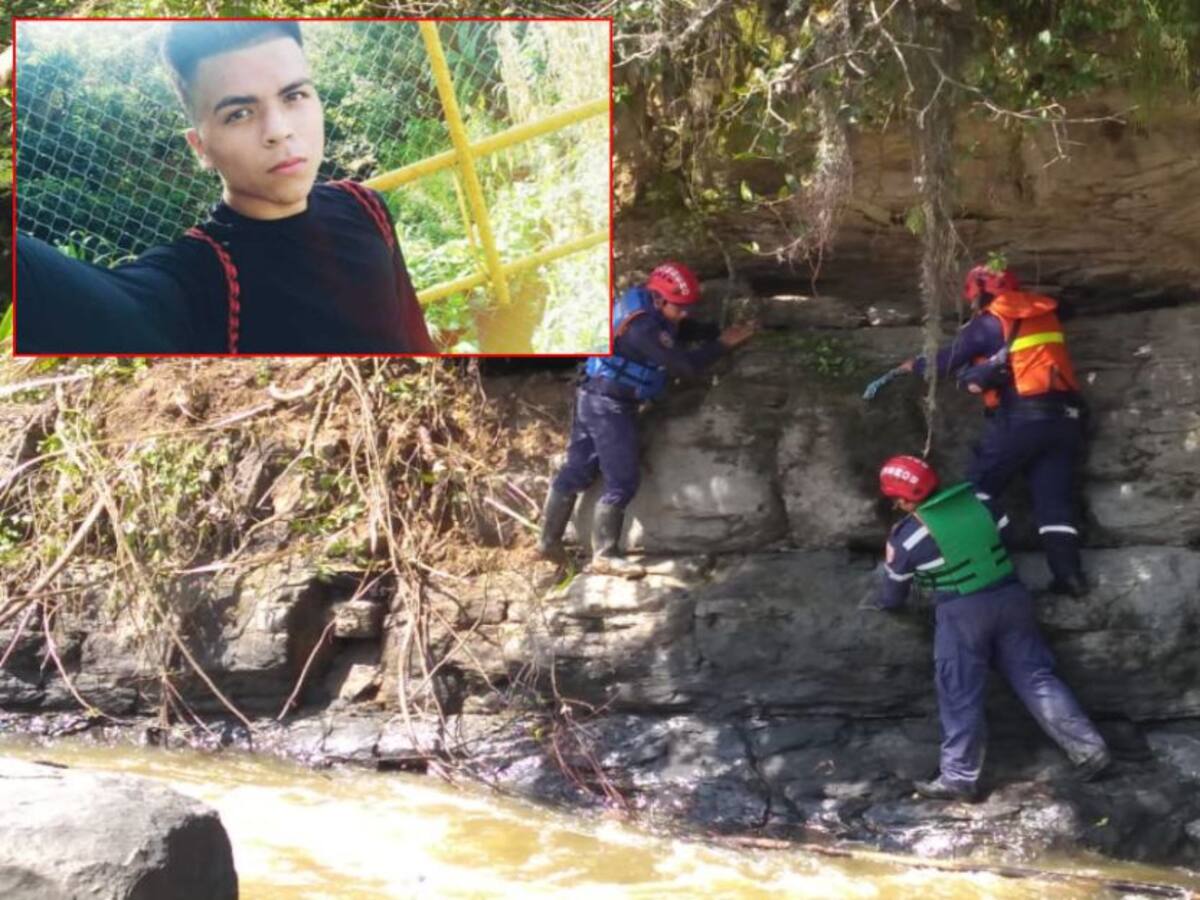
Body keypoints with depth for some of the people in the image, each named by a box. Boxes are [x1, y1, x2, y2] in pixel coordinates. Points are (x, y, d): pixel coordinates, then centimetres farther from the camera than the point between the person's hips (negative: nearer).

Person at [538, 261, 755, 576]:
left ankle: (549, 541, 23)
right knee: (621, 482, -3)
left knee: (576, 472, 15)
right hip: (610, 405, -10)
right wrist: (721, 344, -11)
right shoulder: (644, 326, -24)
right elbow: (684, 365, -23)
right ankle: (605, 556, 3)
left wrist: (721, 332, 2)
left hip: (594, 397, 10)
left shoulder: (643, 301, 4)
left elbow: (685, 330, 15)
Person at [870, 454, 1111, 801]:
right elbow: (1007, 537, 15)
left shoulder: (906, 536, -8)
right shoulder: (979, 498, 1)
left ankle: (959, 777, 9)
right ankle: (1089, 749, 10)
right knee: (1036, 677, 10)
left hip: (961, 614, -5)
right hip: (1010, 596, 5)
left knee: (960, 696, 5)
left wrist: (880, 602, 28)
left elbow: (893, 595, 5)